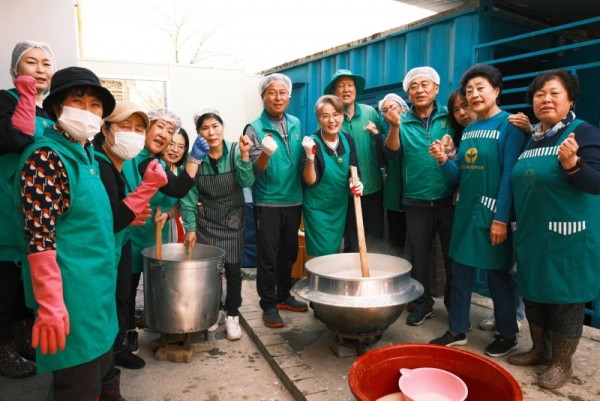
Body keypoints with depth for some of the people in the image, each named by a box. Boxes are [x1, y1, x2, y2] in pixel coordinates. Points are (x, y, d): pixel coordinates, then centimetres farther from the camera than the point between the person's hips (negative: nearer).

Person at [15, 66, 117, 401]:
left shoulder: (88, 157, 11)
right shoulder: (45, 156, -15)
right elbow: (39, 238, -21)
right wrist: (51, 308, -22)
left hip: (98, 291, 9)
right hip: (73, 296, -8)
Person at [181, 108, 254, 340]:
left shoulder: (235, 152, -9)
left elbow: (246, 183, -18)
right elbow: (189, 196, -6)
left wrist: (244, 155, -31)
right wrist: (190, 227, -8)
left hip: (233, 219, 0)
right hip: (206, 220, 0)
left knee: (233, 268, 3)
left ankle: (232, 315, 20)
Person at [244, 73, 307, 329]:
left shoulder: (296, 124, 7)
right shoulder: (254, 128, -8)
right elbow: (255, 171, -15)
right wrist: (265, 153, -34)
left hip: (294, 200, 5)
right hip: (267, 203, -5)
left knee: (289, 252, 15)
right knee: (268, 256, 2)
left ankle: (284, 296, 32)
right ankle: (268, 305, 16)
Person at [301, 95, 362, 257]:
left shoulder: (348, 140, -3)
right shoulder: (312, 143, -18)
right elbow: (309, 182, -24)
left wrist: (355, 182, -13)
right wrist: (310, 156, -38)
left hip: (340, 206, 5)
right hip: (318, 208, -5)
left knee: (336, 251, 19)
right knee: (323, 255, 0)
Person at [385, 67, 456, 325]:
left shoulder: (449, 117, 3)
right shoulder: (403, 122, 4)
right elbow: (392, 150, -12)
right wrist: (394, 125, -28)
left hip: (449, 199, 0)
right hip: (416, 202, 1)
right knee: (419, 256, 11)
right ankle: (422, 305, 28)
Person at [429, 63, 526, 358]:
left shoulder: (509, 125, -9)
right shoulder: (468, 129, 11)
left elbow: (509, 175, -15)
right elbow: (460, 175, 11)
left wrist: (501, 218, -19)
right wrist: (443, 160, -8)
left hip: (492, 212, -7)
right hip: (465, 210, 7)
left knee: (497, 275, 6)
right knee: (460, 273, 12)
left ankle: (508, 336, 25)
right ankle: (457, 331, 27)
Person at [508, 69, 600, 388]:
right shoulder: (531, 138, 10)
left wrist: (572, 164, -37)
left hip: (568, 237, -7)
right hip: (531, 234, 7)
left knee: (565, 298, 5)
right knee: (533, 293, 16)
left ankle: (562, 362, 23)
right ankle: (538, 348, 35)